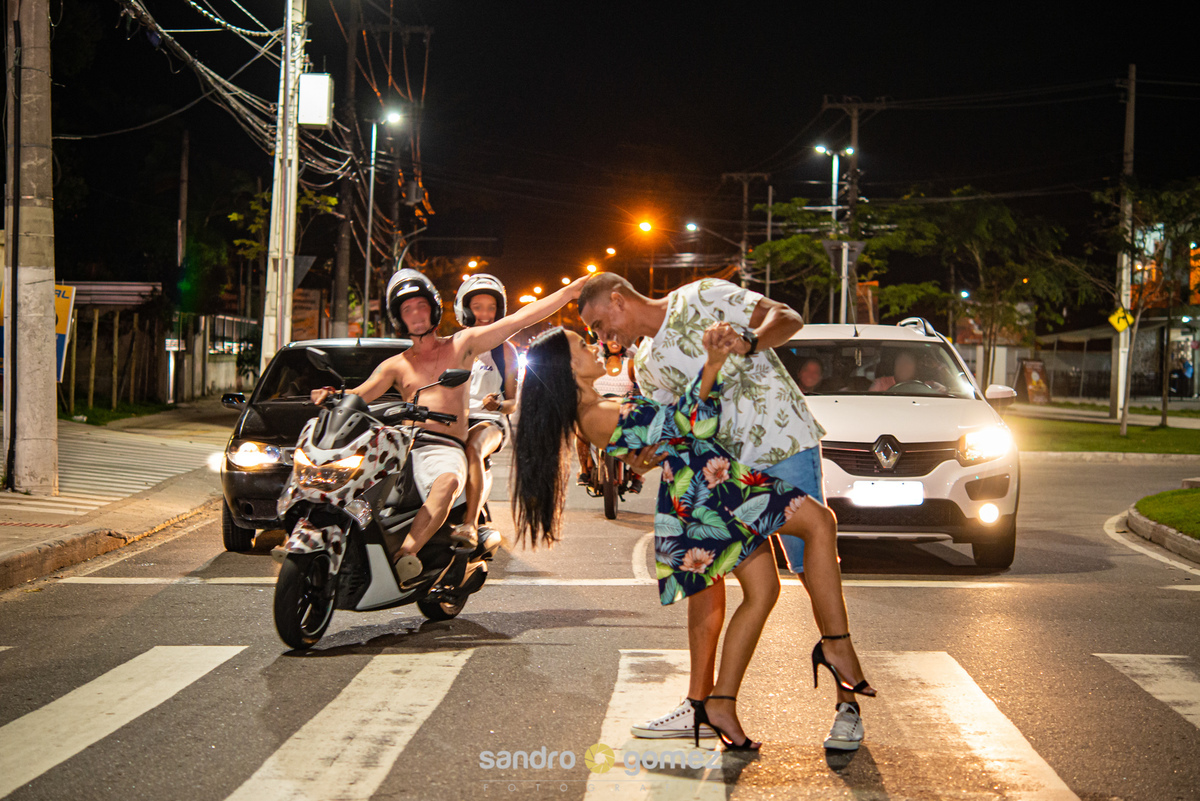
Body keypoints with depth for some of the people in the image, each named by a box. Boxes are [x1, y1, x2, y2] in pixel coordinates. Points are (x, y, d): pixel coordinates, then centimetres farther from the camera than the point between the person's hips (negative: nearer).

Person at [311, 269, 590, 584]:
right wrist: (331, 395, -12)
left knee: (447, 481, -38)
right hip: (403, 444, 4)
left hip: (444, 448, -3)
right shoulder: (396, 366, 24)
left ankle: (405, 553, -50)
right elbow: (359, 395, 12)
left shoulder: (462, 345, 17)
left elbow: (520, 318, 13)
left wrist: (571, 290, 8)